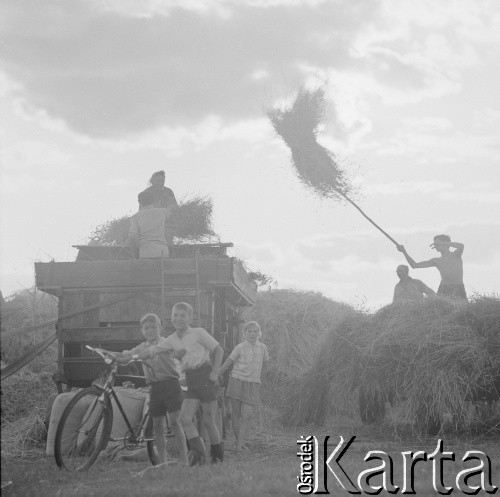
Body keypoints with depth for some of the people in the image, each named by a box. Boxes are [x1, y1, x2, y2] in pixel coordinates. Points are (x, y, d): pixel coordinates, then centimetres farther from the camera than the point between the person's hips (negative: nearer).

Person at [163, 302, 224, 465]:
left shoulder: (199, 333, -2)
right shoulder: (170, 341, 9)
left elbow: (218, 349, 2)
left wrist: (215, 372, -8)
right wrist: (175, 355, -8)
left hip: (205, 376, -5)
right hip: (191, 382, 5)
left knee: (208, 421, -3)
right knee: (185, 418, -13)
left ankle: (218, 456, 12)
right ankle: (198, 453, -10)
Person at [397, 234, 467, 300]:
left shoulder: (456, 255, 7)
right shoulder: (436, 261, 12)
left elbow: (461, 246, -18)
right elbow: (414, 265, 12)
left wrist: (440, 243, -12)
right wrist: (404, 252, 4)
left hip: (459, 289, -1)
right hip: (444, 290, 1)